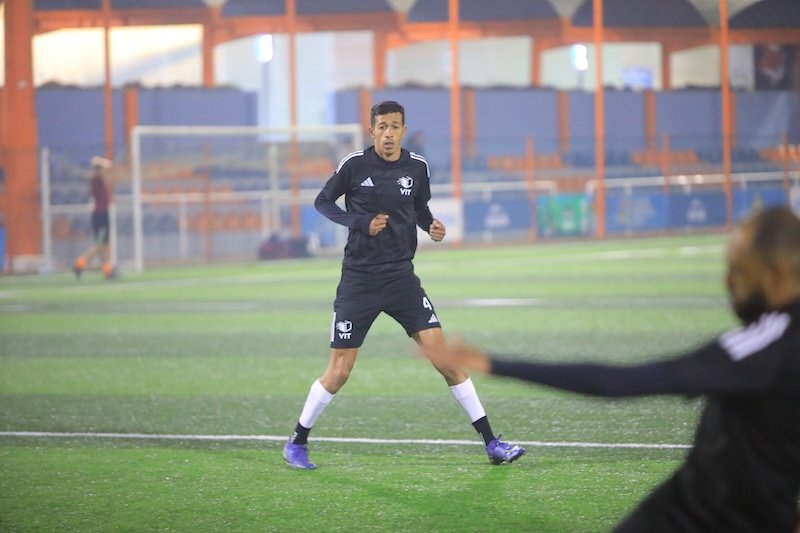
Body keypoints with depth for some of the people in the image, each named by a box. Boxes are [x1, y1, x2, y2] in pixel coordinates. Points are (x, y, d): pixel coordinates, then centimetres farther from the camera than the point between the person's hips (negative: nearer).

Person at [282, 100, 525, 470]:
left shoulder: (417, 167, 1)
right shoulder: (355, 164, -8)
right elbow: (322, 202, 1)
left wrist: (432, 226, -4)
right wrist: (361, 223, -15)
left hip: (402, 276, 3)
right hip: (359, 279, -3)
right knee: (339, 372, -2)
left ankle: (491, 443, 0)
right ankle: (297, 442, 19)